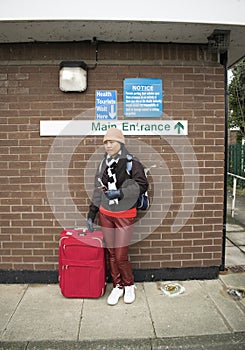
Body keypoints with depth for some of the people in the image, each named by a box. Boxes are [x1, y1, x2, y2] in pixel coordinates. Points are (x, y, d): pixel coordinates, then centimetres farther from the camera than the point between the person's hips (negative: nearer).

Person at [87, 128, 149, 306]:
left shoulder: (131, 163, -9)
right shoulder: (104, 164, 7)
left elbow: (142, 185, -13)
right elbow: (98, 190, 11)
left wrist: (120, 193, -22)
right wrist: (91, 214, 10)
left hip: (125, 215, -5)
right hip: (105, 214, 5)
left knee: (121, 256, 0)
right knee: (111, 253, 11)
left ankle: (129, 285, 27)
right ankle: (117, 286, 30)